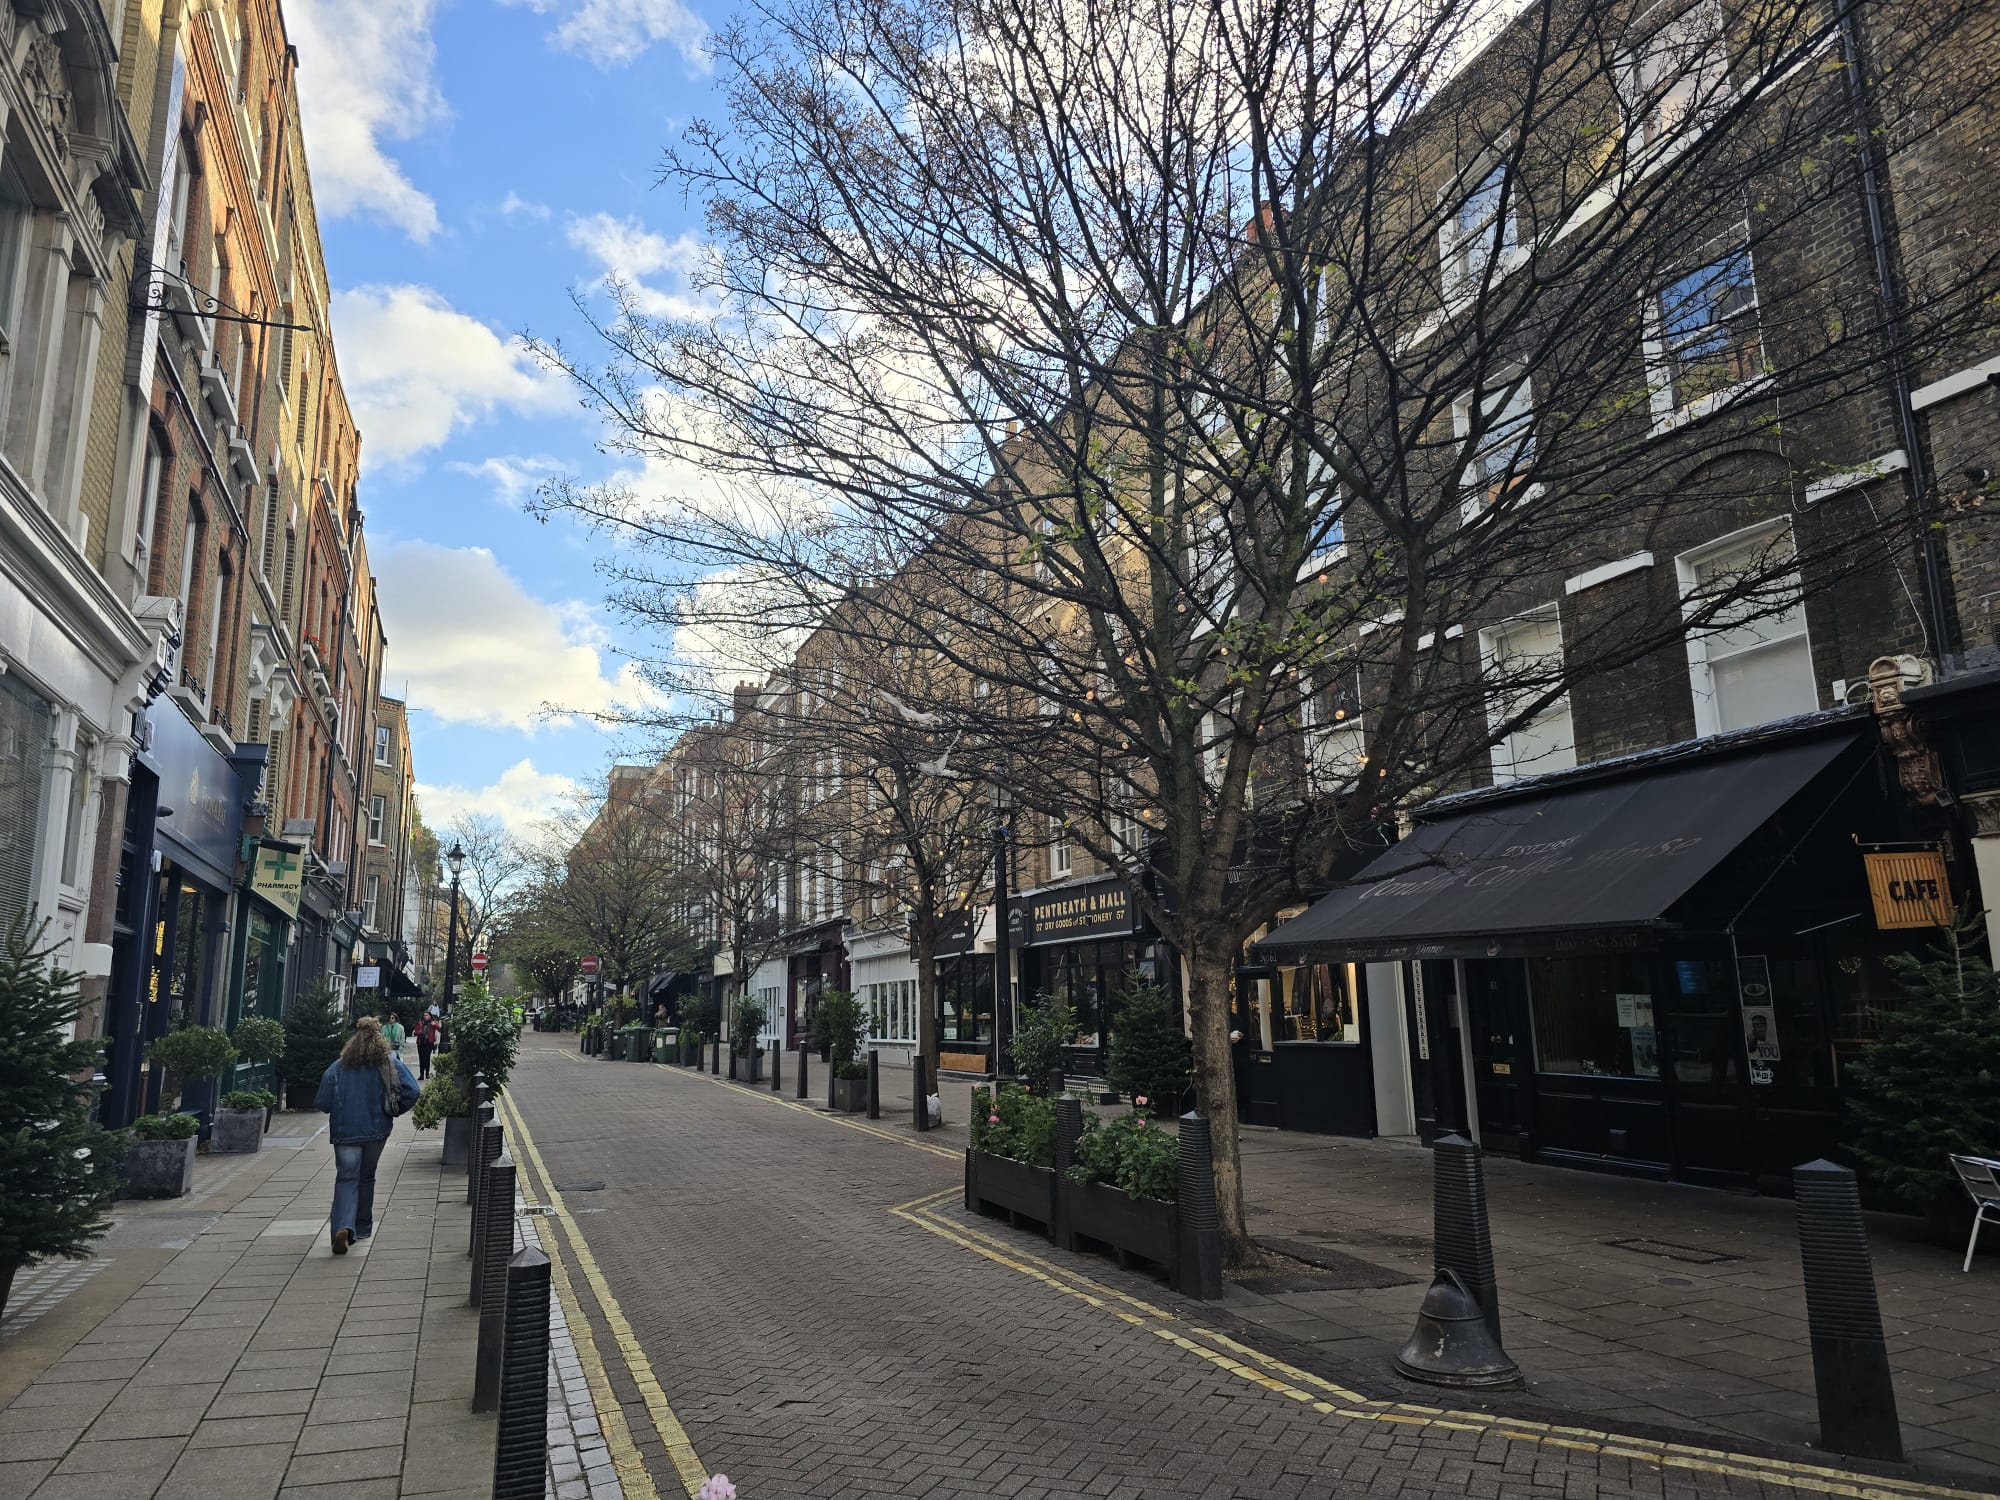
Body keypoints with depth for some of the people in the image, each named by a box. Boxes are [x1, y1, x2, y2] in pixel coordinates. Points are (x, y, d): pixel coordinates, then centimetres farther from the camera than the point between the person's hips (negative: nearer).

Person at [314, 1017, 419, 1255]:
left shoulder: (338, 1067, -2)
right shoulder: (390, 1063, -2)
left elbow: (322, 1104, -2)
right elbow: (412, 1091, -10)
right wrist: (393, 1111, 6)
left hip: (345, 1131, -1)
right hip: (377, 1130, 1)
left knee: (346, 1178, 0)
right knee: (367, 1177, 18)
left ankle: (343, 1227, -21)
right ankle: (362, 1227, 27)